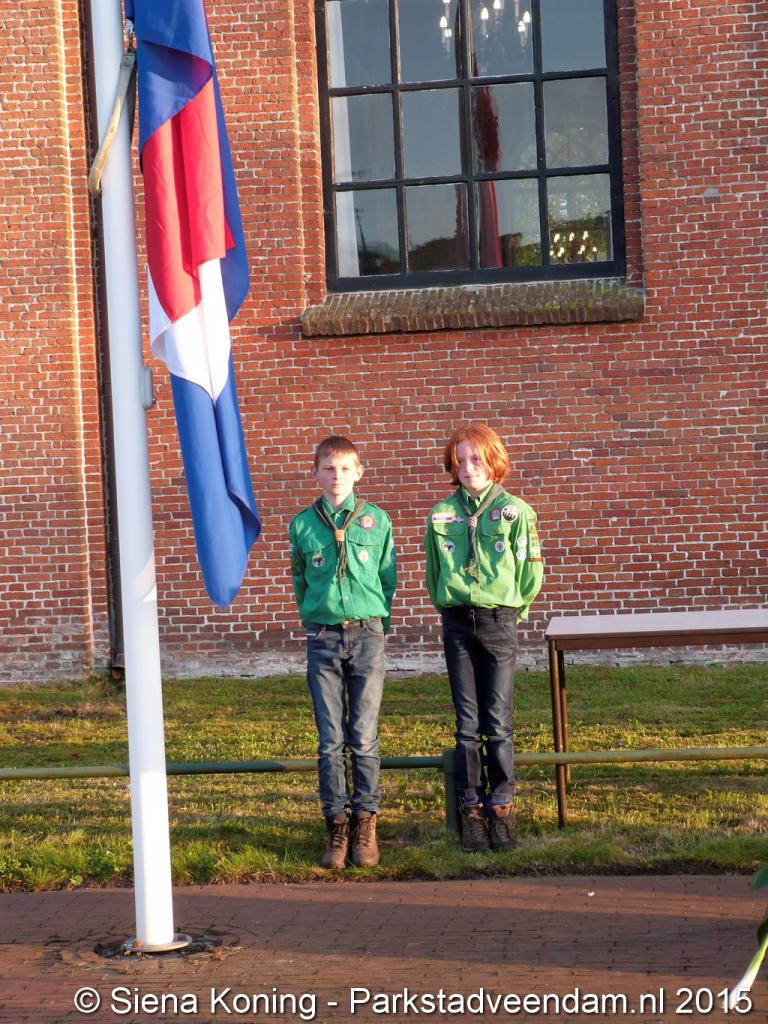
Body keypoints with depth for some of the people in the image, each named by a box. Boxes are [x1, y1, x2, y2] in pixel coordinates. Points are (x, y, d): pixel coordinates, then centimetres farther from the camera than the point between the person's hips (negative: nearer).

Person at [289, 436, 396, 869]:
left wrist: (376, 621, 7)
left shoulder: (377, 520, 4)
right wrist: (314, 616, 10)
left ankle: (366, 822, 9)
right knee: (331, 740, 2)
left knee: (364, 737, 0)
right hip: (323, 638, 1)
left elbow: (388, 578, 10)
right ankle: (337, 824, 9)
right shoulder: (303, 524, 5)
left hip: (367, 635, -1)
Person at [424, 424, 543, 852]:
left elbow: (532, 571, 2)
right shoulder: (442, 515, 5)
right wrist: (448, 606, 9)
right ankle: (472, 806, 11)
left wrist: (511, 609, 6)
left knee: (499, 722, 1)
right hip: (457, 622, 2)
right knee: (467, 723, 4)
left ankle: (501, 806, 9)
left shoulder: (515, 511, -2)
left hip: (500, 621, -2)